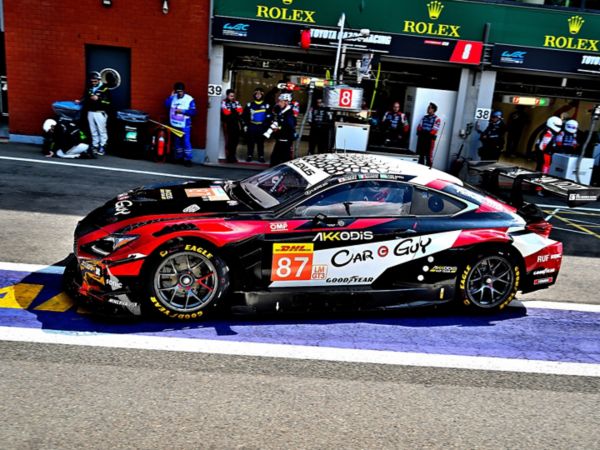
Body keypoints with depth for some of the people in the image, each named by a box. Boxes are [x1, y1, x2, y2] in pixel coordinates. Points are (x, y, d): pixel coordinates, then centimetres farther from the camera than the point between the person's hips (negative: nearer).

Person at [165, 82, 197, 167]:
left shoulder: (190, 99, -8)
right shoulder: (173, 97, 5)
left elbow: (193, 112, -11)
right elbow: (166, 105, -3)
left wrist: (182, 111, -19)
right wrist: (171, 96, -10)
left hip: (185, 125, -5)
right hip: (175, 124, 5)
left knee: (186, 142, -5)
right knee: (177, 142, 14)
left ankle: (187, 159, 0)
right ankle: (179, 157, 25)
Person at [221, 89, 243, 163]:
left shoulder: (236, 102, 14)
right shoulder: (224, 102, -2)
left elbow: (240, 111, 5)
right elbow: (226, 113, -12)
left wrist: (231, 112, -5)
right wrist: (235, 112, -3)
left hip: (236, 124, 5)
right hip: (227, 124, -5)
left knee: (236, 140, 4)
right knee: (228, 140, -4)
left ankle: (233, 156, 16)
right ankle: (229, 157, 1)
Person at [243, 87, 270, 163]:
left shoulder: (266, 105, 4)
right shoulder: (249, 104, 7)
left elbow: (268, 117, 4)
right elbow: (245, 115, 9)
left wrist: (267, 126, -2)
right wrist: (245, 125, 4)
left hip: (262, 127, -1)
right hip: (251, 126, 1)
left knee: (261, 142, 3)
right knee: (250, 142, 5)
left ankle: (261, 156, 9)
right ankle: (250, 155, 13)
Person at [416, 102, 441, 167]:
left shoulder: (437, 119, -3)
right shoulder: (424, 117, 15)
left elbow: (434, 131, -10)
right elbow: (419, 127, 9)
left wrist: (425, 133, -12)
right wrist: (420, 132, -9)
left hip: (430, 139, -5)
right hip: (421, 138, 5)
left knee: (429, 156, -5)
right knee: (421, 155, 8)